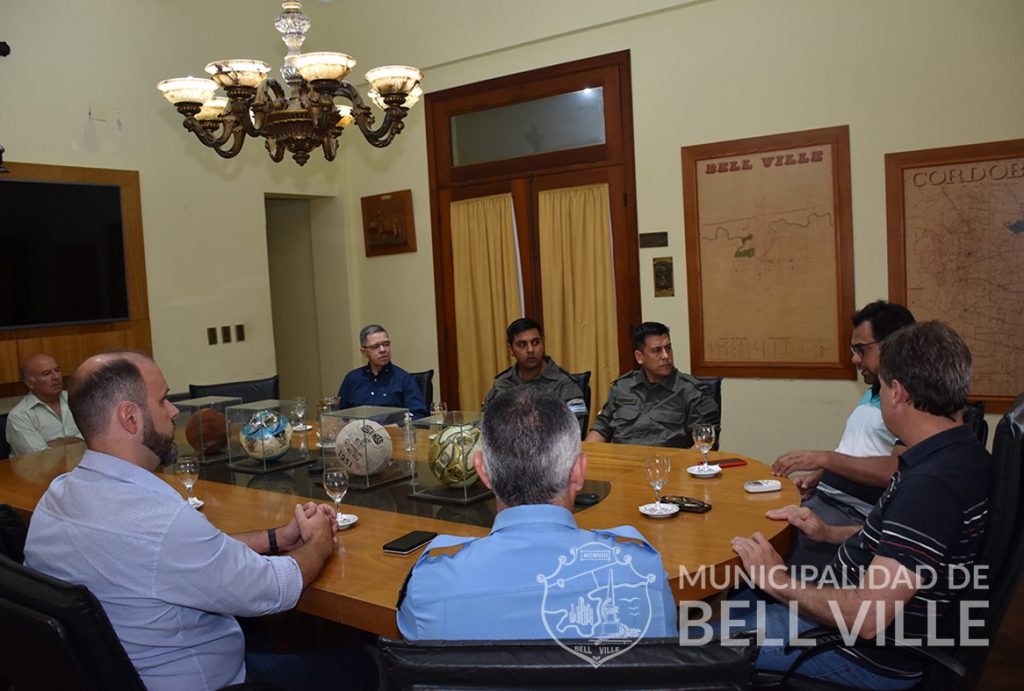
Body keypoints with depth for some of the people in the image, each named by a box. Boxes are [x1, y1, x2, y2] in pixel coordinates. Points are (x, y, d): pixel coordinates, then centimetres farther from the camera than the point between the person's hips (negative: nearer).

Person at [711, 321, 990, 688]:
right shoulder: (957, 452, 1)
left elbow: (866, 617, -34)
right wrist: (829, 532, 11)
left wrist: (780, 583, -20)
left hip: (870, 657, -10)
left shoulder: (931, 485, -33)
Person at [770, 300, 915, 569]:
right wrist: (817, 476, 9)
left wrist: (824, 458, -20)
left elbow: (898, 470, -21)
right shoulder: (872, 394, 22)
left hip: (856, 514, -9)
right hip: (823, 495, 9)